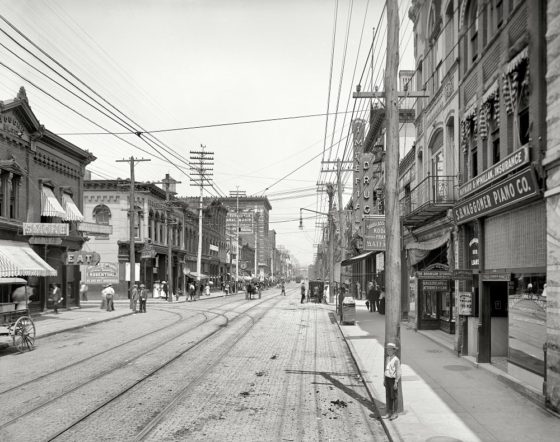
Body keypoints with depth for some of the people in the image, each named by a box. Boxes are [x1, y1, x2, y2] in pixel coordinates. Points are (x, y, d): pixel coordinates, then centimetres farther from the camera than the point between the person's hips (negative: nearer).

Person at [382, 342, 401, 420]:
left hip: (393, 379, -7)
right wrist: (384, 380, 15)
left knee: (393, 397, 4)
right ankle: (388, 413, 16)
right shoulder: (387, 358, 6)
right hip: (387, 378, 7)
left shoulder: (396, 360, -17)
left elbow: (398, 372, -16)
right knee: (388, 396, 10)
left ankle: (394, 413, 16)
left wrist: (396, 382, -17)